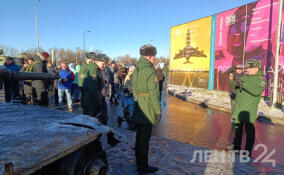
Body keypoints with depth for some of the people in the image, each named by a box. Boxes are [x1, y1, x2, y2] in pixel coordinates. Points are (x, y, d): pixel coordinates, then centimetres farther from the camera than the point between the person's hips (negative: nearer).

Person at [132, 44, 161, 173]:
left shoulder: (136, 70, 7)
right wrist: (158, 112, -10)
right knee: (144, 139, 5)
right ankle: (143, 166, 20)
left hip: (137, 110, 8)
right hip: (147, 111, -8)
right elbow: (154, 95, -19)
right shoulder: (150, 71, -19)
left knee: (139, 136, 21)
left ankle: (139, 161, 38)